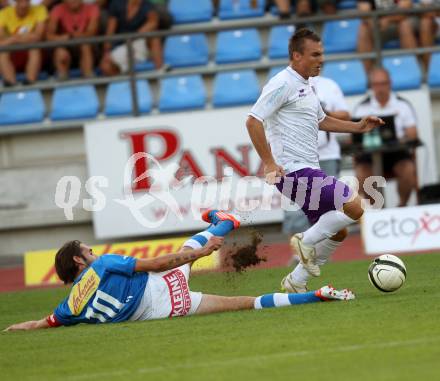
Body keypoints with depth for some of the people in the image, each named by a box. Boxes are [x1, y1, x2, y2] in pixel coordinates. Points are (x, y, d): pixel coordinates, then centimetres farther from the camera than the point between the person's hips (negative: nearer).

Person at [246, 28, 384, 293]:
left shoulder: (306, 87, 19)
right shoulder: (283, 84, -12)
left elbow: (320, 121, 35)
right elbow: (253, 122, -18)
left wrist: (359, 127, 26)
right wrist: (269, 164, -20)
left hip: (308, 172, 10)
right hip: (294, 171, -10)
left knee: (336, 232, 12)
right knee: (354, 207, -17)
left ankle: (296, 282, 20)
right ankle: (307, 241, -4)